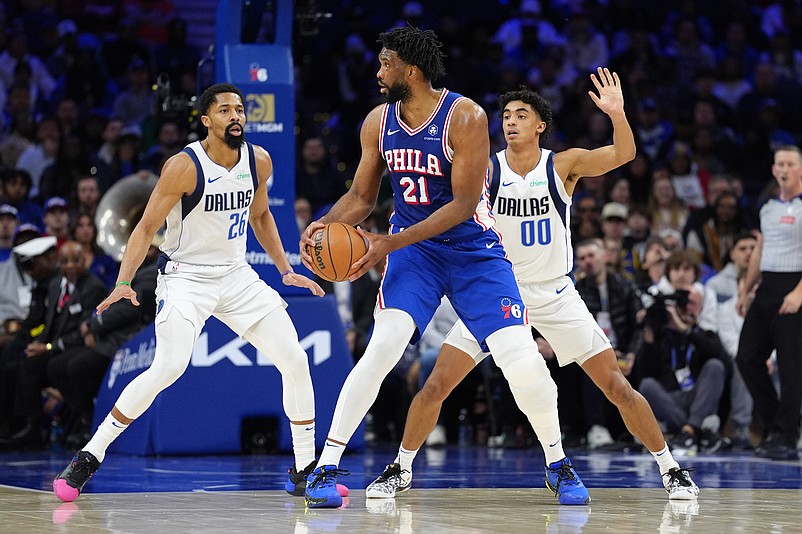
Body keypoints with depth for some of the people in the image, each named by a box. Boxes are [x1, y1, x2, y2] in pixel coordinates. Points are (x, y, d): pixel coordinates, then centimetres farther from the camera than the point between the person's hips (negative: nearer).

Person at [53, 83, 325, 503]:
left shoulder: (259, 161, -1)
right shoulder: (184, 167, -18)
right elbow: (147, 227, -14)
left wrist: (285, 271, 11)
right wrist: (123, 283, -26)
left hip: (236, 275, 6)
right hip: (185, 276, -6)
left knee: (295, 361, -2)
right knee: (168, 367, -26)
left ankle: (305, 470, 13)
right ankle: (89, 457, -15)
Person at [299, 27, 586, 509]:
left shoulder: (464, 117, -19)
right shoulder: (378, 123, -2)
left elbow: (464, 204, -21)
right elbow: (362, 197, 9)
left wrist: (391, 243, -26)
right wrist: (325, 224, -13)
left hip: (474, 250, -3)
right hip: (413, 251, 3)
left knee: (522, 357, -11)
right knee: (382, 347, -19)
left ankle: (559, 465, 12)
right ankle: (326, 468, -15)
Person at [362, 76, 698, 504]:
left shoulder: (563, 165, -8)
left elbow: (623, 154, -21)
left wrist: (617, 114, -40)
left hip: (555, 295, -1)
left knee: (616, 386, -6)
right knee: (437, 383, -7)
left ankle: (670, 469, 9)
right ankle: (400, 469, 11)